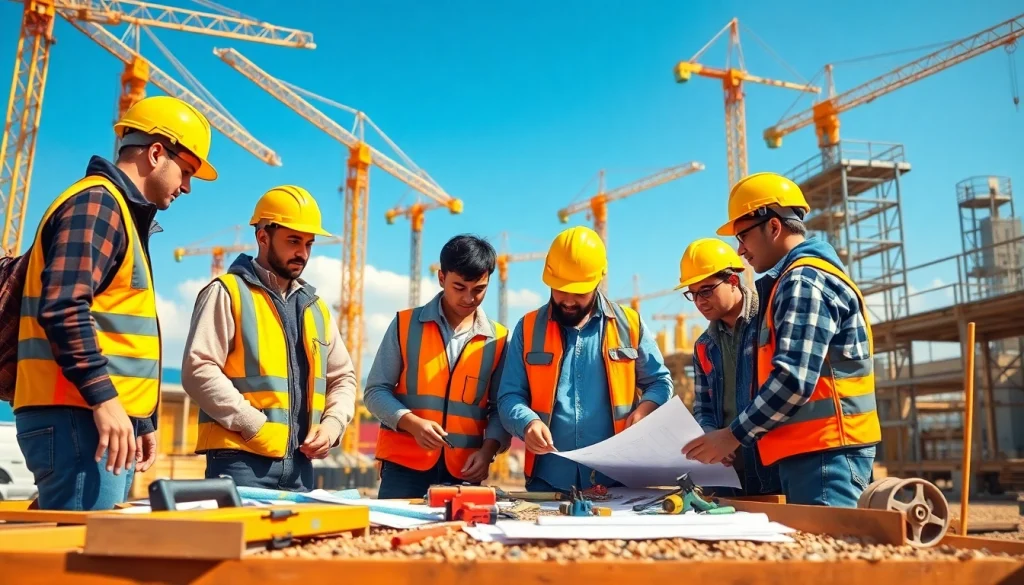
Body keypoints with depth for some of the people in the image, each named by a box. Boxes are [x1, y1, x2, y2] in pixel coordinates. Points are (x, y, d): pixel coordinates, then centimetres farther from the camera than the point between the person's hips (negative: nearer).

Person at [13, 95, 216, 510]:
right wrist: (104, 398, -23)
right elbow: (63, 310, -21)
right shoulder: (95, 203, -7)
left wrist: (142, 422, 23)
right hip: (77, 418, -10)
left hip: (105, 418, 10)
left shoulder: (123, 213, 23)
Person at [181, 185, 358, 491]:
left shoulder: (315, 306, 18)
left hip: (299, 464, 6)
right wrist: (256, 427, -17)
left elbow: (343, 376, 23)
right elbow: (199, 370, -11)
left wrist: (332, 424, 3)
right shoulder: (227, 293, -1)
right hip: (241, 460, -6)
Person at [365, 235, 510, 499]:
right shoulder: (406, 325, 1)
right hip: (404, 466, -1)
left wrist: (488, 449, -9)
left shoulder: (498, 340, 4)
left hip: (465, 471, 1)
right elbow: (376, 391, 1)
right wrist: (413, 423, -15)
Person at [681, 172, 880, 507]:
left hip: (824, 452, -10)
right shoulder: (798, 281, 20)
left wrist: (734, 435, -14)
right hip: (814, 451, 10)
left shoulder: (804, 281, -13)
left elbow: (793, 380, -22)